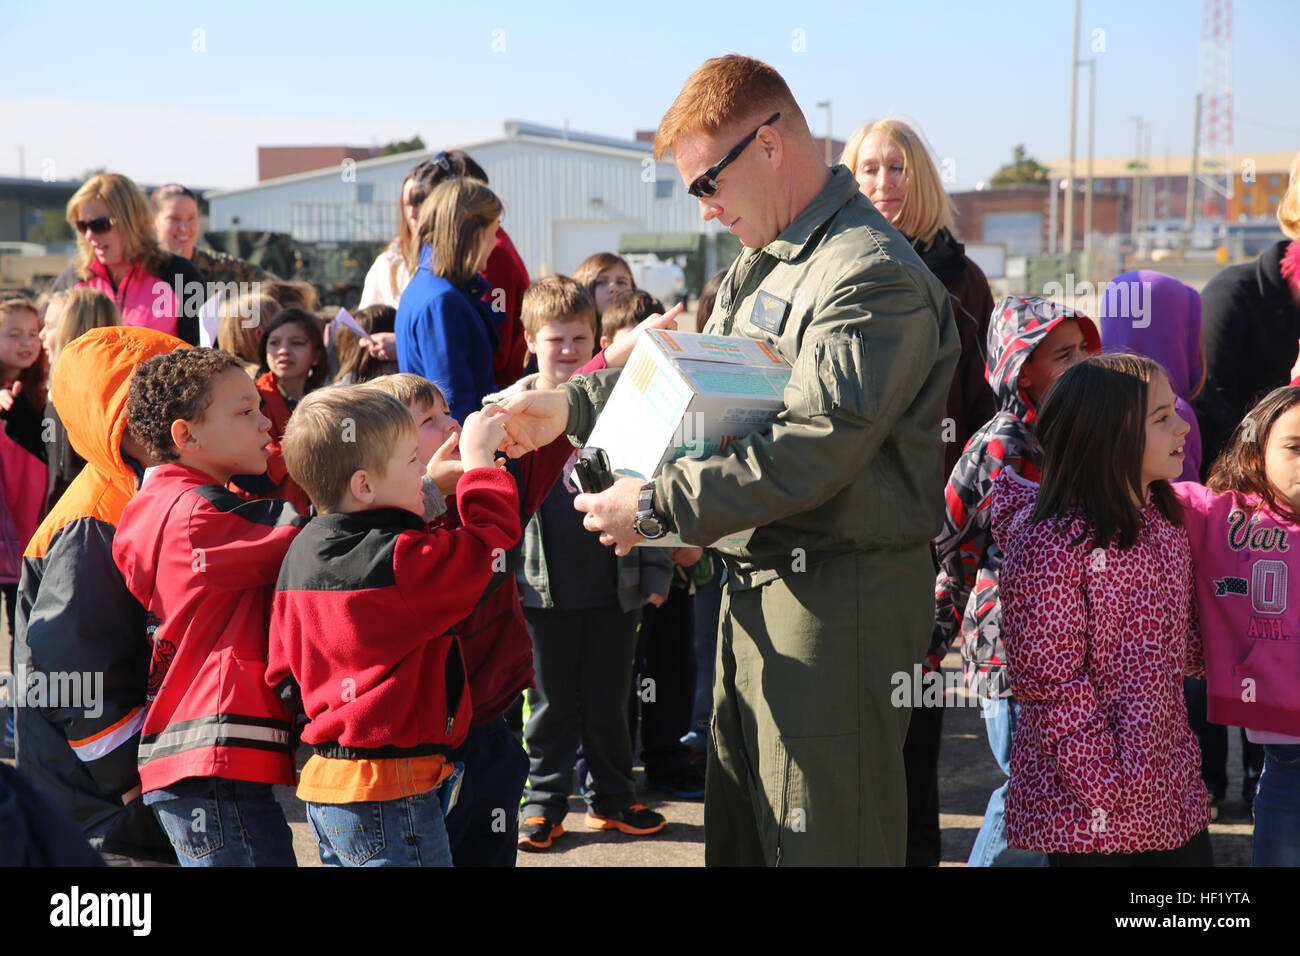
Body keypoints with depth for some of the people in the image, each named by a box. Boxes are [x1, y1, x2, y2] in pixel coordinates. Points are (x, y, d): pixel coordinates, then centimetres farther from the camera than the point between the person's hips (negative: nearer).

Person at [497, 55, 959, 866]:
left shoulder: (875, 276, -18)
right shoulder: (763, 264, 14)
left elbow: (811, 450, -25)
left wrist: (657, 506, -20)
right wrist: (572, 405, 11)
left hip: (839, 596, -10)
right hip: (759, 585, 10)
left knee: (821, 840, -1)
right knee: (740, 829, 20)